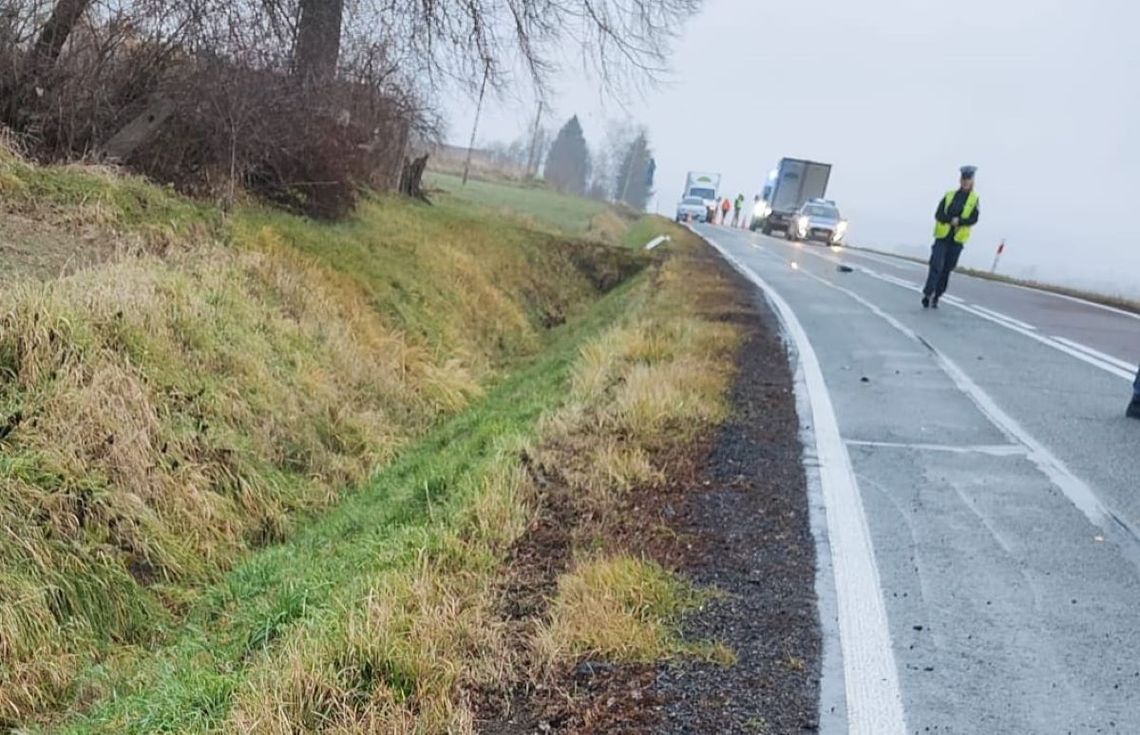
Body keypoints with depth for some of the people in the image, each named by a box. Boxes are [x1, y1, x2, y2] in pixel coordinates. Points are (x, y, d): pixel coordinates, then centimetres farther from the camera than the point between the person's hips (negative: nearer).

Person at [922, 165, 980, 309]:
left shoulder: (974, 199, 4)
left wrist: (959, 221, -21)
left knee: (947, 269, 4)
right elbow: (938, 214, -2)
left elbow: (973, 219, -6)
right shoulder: (949, 195, 6)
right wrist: (952, 220, -17)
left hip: (958, 239, 0)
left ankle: (936, 297, 11)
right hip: (942, 237, 0)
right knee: (936, 265, -13)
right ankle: (927, 294, -11)